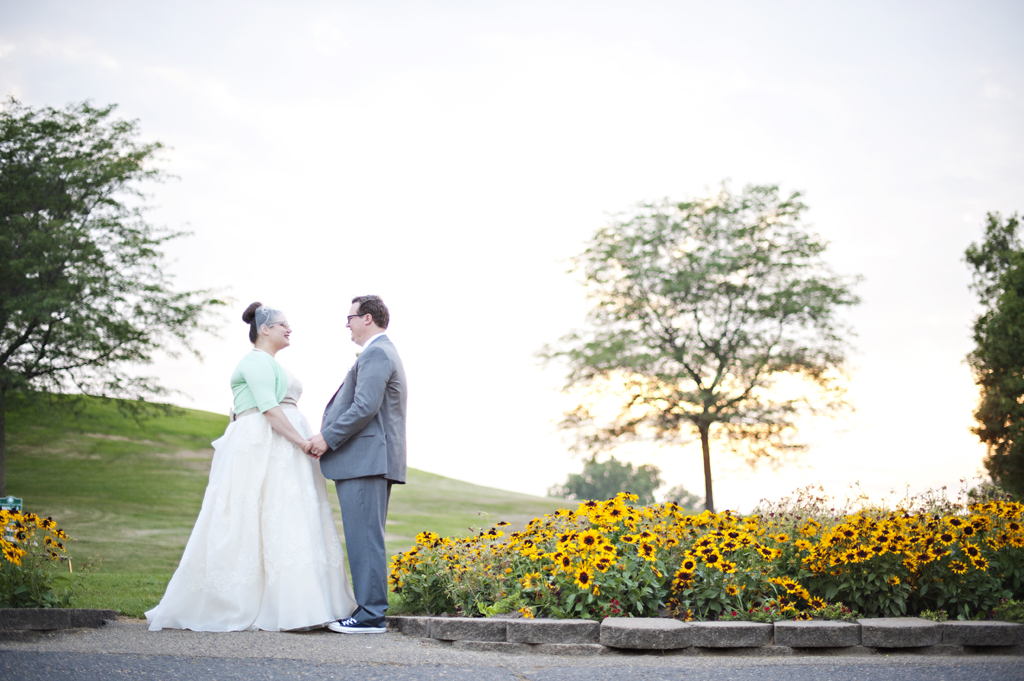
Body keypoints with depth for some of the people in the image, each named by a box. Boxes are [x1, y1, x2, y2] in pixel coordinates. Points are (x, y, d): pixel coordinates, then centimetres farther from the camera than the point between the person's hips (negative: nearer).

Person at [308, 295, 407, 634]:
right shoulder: (382, 353, 24)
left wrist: (328, 438, -14)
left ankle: (370, 615, -8)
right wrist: (329, 437, 18)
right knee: (366, 539, 11)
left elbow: (365, 408, -21)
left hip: (365, 461, -11)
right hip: (371, 461, 11)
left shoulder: (375, 354, -10)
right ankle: (369, 610, 15)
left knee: (365, 538, -10)